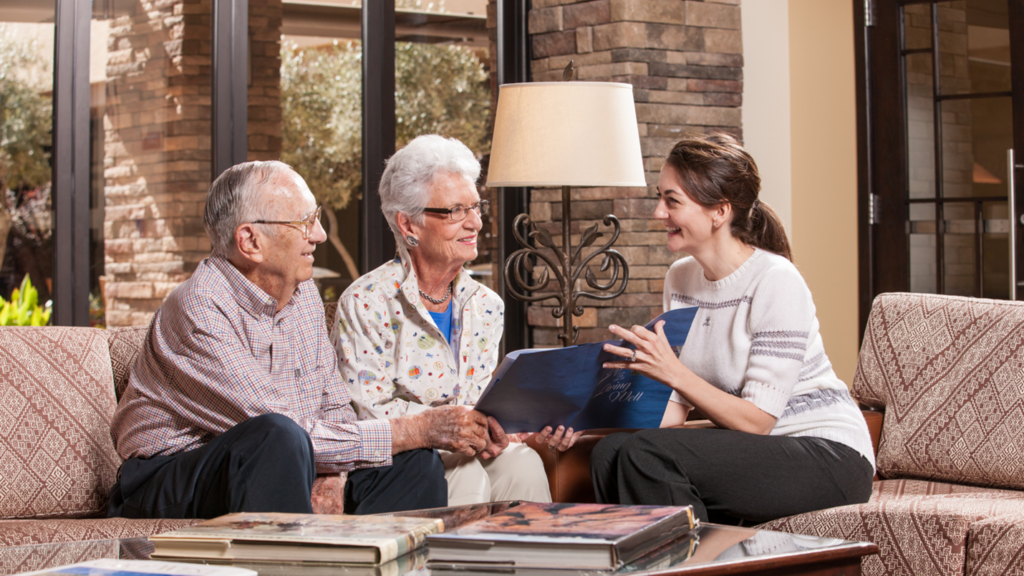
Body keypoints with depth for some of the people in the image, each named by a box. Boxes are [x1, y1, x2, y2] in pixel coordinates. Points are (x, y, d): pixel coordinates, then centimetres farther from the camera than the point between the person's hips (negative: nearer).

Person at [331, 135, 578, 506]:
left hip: (466, 454, 5)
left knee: (521, 461, -25)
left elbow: (480, 405, 6)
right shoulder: (366, 304, -9)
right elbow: (368, 413, -15)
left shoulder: (485, 306, 10)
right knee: (465, 475, -32)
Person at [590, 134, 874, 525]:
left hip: (829, 456, -7)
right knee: (609, 452, -17)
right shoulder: (681, 278, 7)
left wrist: (673, 372, -29)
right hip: (752, 451, 7)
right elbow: (676, 402, 7)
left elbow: (757, 421, -19)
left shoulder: (775, 281, -17)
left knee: (648, 455, -26)